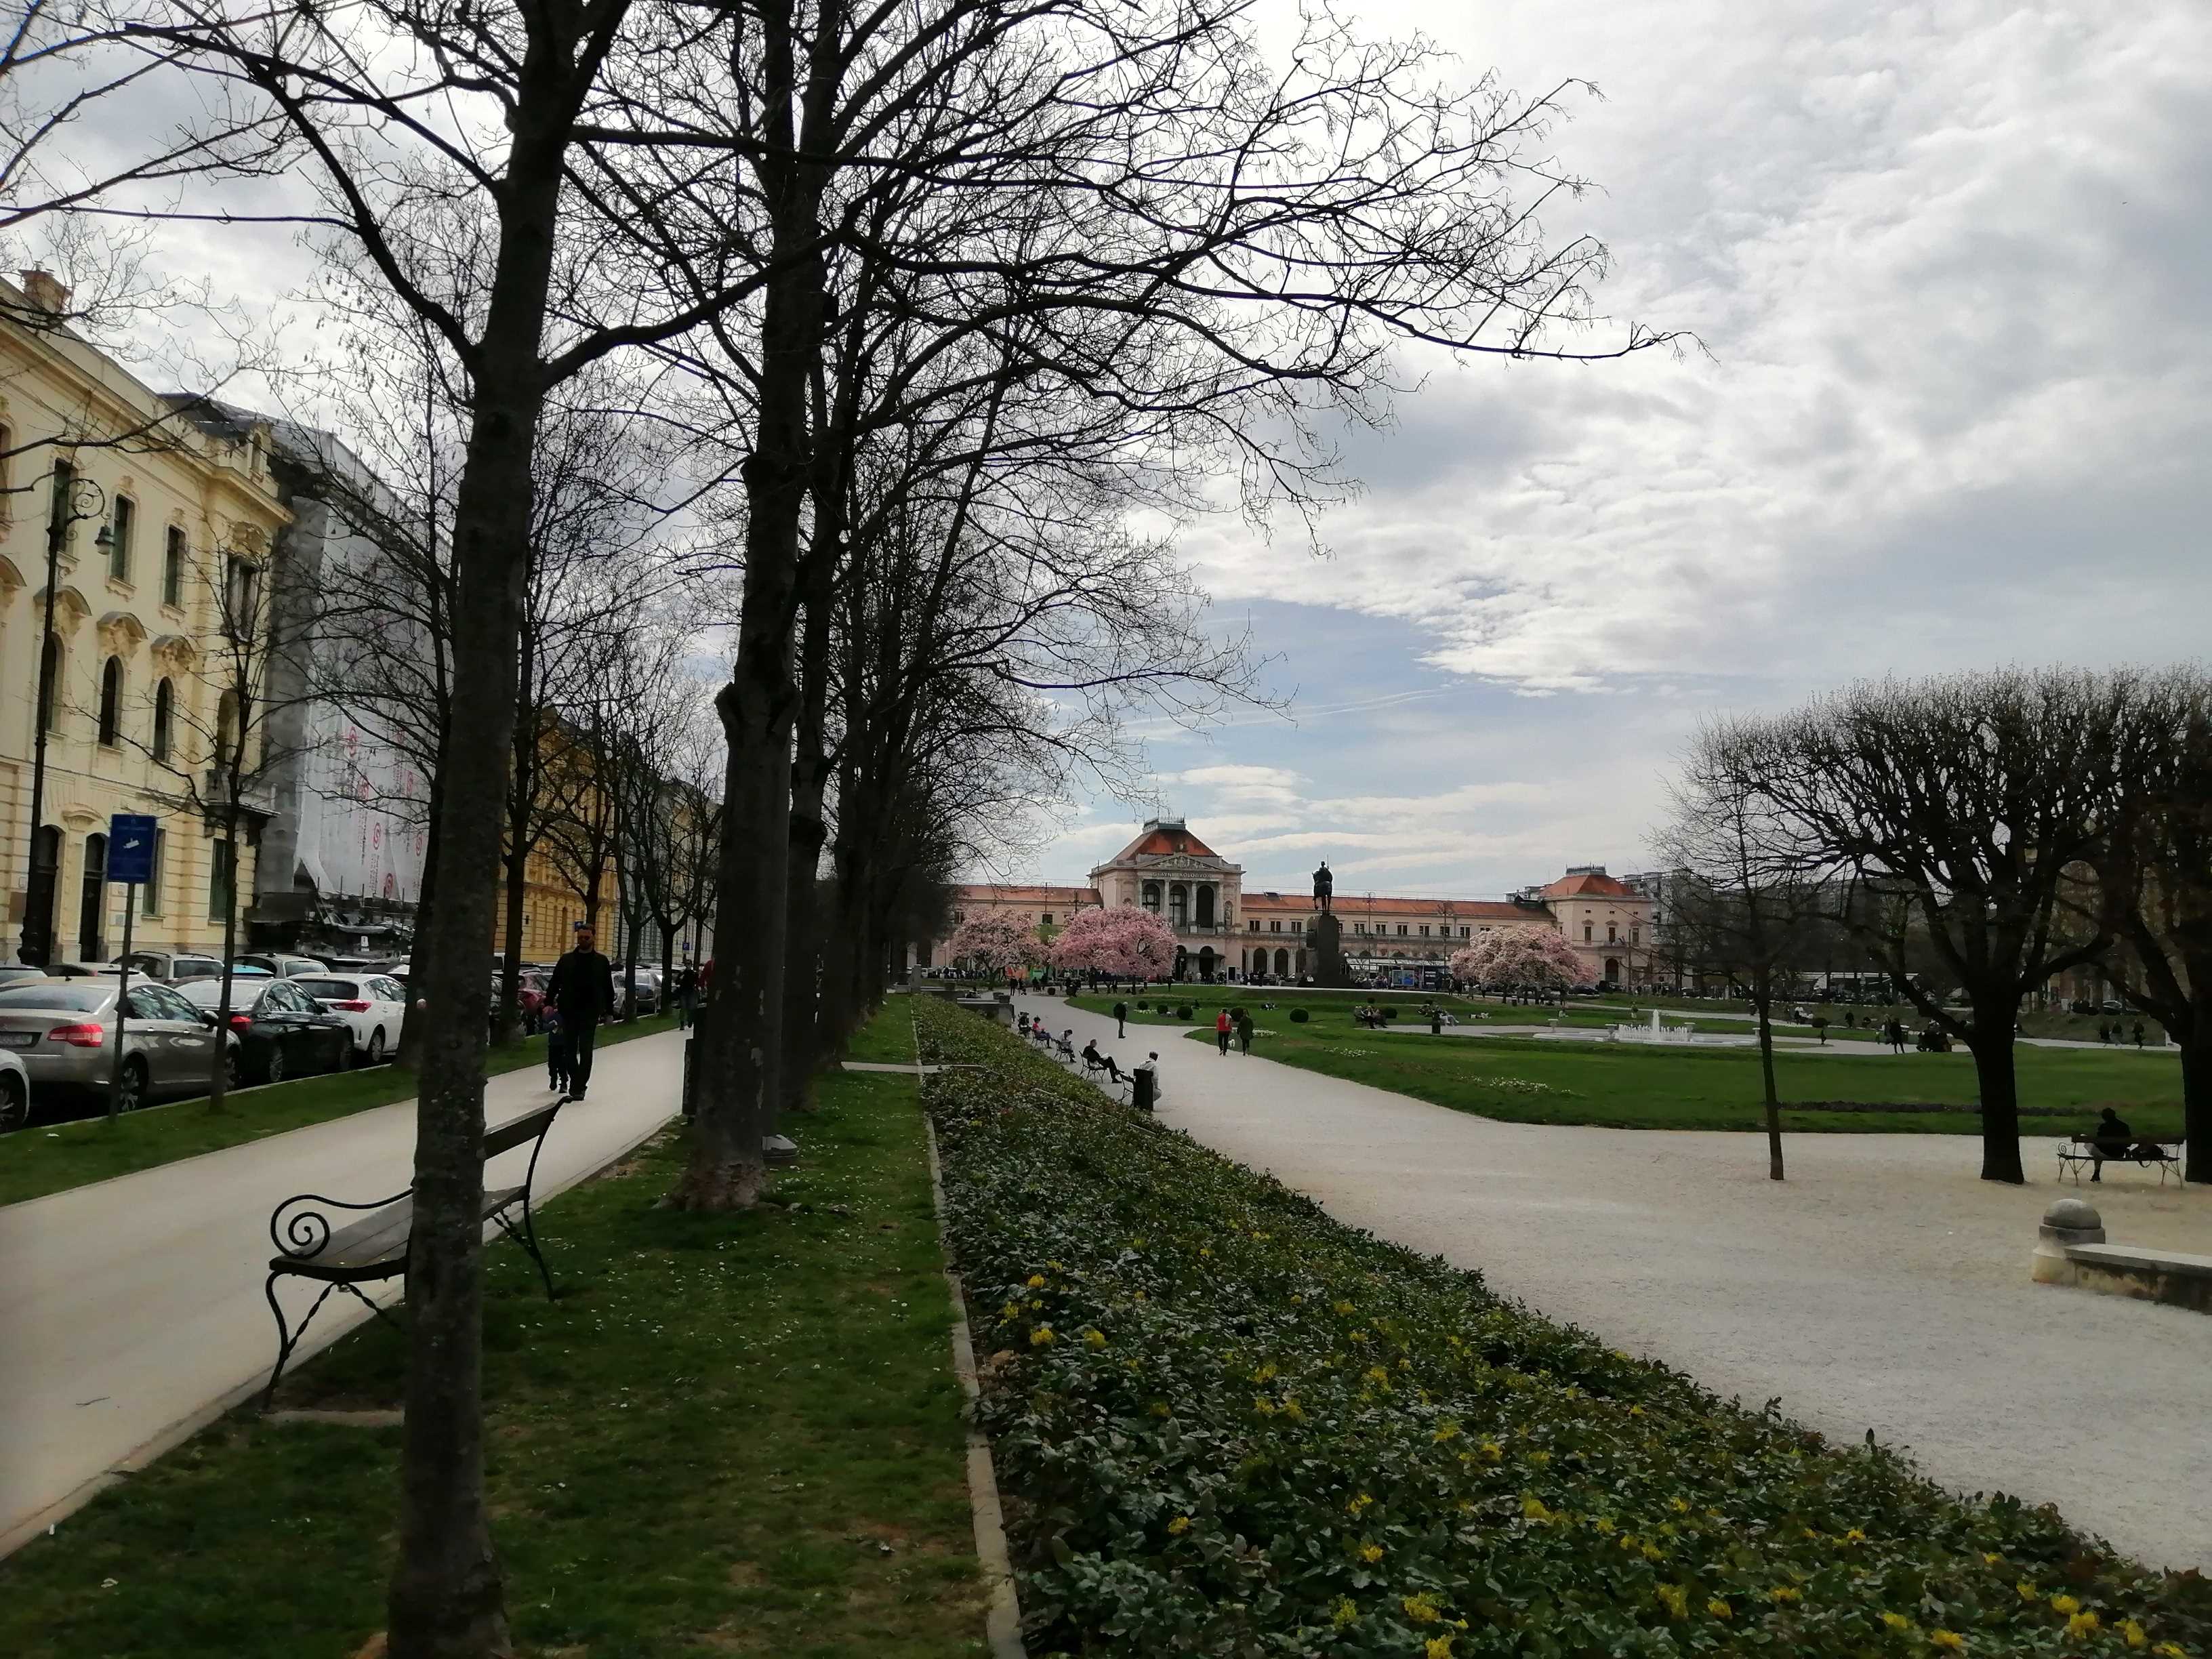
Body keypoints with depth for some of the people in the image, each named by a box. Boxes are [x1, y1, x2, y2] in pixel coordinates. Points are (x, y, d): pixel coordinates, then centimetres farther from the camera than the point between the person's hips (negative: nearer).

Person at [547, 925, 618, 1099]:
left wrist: (609, 1011, 3)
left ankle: (578, 1086, -5)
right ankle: (578, 1085, 24)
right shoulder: (566, 960, 8)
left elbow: (608, 989, 8)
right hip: (569, 1013, 2)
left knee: (585, 1051, -6)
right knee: (570, 1050, 9)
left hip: (590, 1014, -2)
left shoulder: (601, 961, 5)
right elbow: (554, 983, 8)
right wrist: (549, 1002, -6)